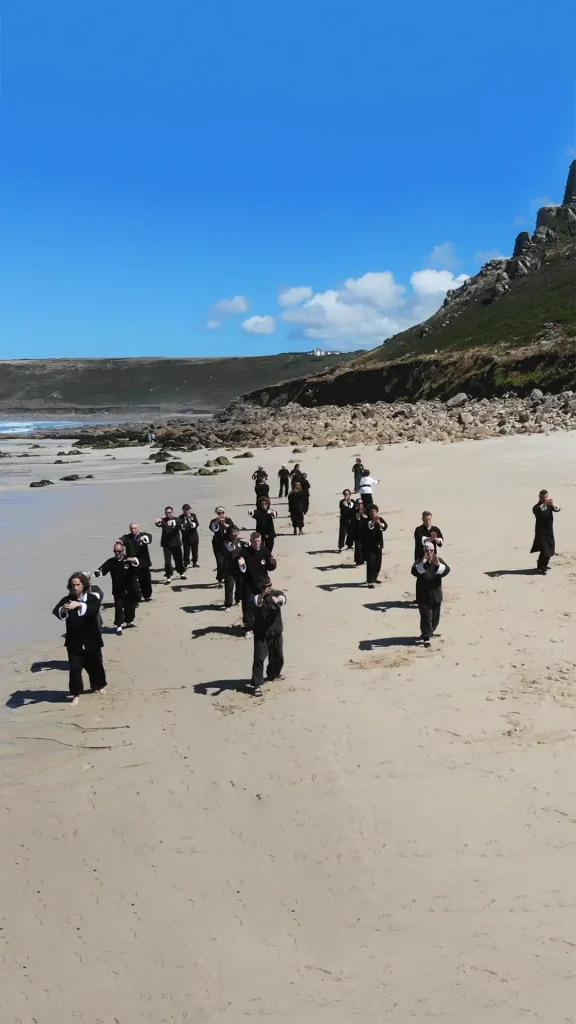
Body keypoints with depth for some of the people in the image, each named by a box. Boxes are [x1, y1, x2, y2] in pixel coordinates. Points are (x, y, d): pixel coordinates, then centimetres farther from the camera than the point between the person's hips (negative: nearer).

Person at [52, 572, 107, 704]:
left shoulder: (92, 598, -6)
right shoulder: (67, 599, -4)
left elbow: (94, 610, -28)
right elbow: (56, 611, -22)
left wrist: (79, 604, -44)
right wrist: (63, 609, -46)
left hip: (91, 639, 0)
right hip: (74, 640, 0)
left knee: (95, 664, 14)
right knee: (74, 667, -5)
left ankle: (97, 687, 38)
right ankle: (76, 694, 6)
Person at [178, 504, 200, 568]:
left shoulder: (193, 515, 2)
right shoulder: (181, 517, -4)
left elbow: (197, 524, -7)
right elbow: (180, 525, -15)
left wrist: (192, 524, -25)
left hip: (194, 536, 2)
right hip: (186, 537, -2)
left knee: (194, 550, 11)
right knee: (186, 551, -3)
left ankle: (194, 563, 24)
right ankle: (185, 564, 3)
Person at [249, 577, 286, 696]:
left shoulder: (276, 593, -4)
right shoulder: (256, 595, -8)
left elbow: (283, 597, -28)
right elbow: (256, 601, -33)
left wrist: (278, 599, -53)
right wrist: (263, 594, -54)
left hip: (276, 632, 3)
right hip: (260, 633, -3)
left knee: (278, 657, 18)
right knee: (259, 658, -10)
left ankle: (273, 674, 45)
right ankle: (257, 685, -8)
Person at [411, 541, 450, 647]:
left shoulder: (438, 560, 0)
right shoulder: (419, 562, -5)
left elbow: (447, 570, -18)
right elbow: (414, 571, -26)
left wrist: (438, 565, -37)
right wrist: (422, 563, -41)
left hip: (436, 595, 3)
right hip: (423, 595, -3)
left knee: (435, 618, 14)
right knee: (426, 617, -7)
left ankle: (428, 633, 36)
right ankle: (426, 638, -2)